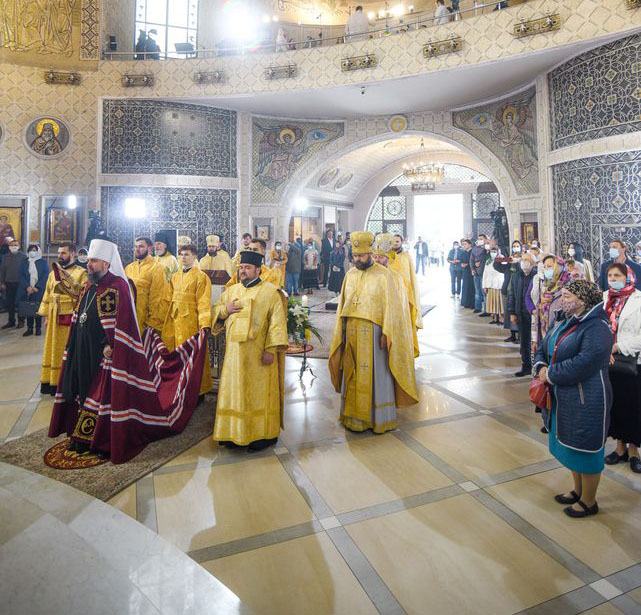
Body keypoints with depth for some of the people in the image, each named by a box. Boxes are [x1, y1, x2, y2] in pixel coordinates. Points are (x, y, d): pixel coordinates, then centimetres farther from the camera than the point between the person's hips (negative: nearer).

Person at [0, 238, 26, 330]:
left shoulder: (23, 256, -3)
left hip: (20, 283, -4)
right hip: (9, 283, 4)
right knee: (9, 303, 8)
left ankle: (21, 321, 11)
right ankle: (11, 321, 18)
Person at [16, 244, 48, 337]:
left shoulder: (43, 262, 4)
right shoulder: (24, 262, 11)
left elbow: (45, 275, -3)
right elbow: (21, 276, 5)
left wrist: (37, 287, -12)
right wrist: (27, 287, -10)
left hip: (39, 290, -2)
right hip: (27, 290, 2)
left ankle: (38, 328, 9)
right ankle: (29, 328, 9)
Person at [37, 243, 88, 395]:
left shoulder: (81, 273, -6)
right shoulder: (53, 272, 13)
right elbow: (48, 295, 16)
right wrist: (46, 316, 13)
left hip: (71, 317, -6)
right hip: (54, 317, 6)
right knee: (52, 350, 12)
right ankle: (50, 381, 22)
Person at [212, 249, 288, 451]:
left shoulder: (270, 292, -2)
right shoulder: (231, 291, 15)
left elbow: (277, 322, -8)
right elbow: (214, 311, 20)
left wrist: (271, 349, -16)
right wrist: (225, 309, -3)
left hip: (259, 353, -5)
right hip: (234, 352, 5)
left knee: (259, 393, 2)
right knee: (234, 392, 9)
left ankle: (262, 434, 14)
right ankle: (234, 433, 21)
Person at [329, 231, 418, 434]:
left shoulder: (384, 275, -8)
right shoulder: (350, 275, 9)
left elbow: (391, 307, -11)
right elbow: (343, 304, 12)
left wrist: (385, 333, -16)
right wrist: (342, 330, 9)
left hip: (373, 332, -5)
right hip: (352, 332, 5)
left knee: (376, 375, 4)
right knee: (353, 375, 10)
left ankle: (380, 418, 18)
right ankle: (355, 415, 24)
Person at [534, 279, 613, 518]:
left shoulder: (597, 327, -20)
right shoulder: (565, 323, 8)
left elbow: (586, 362, -30)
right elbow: (543, 347, 14)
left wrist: (551, 374, -21)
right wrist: (541, 367, -7)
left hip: (586, 402, -9)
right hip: (563, 398, 9)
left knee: (586, 449, 8)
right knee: (570, 446, 22)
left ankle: (588, 502, 28)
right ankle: (578, 491, 43)